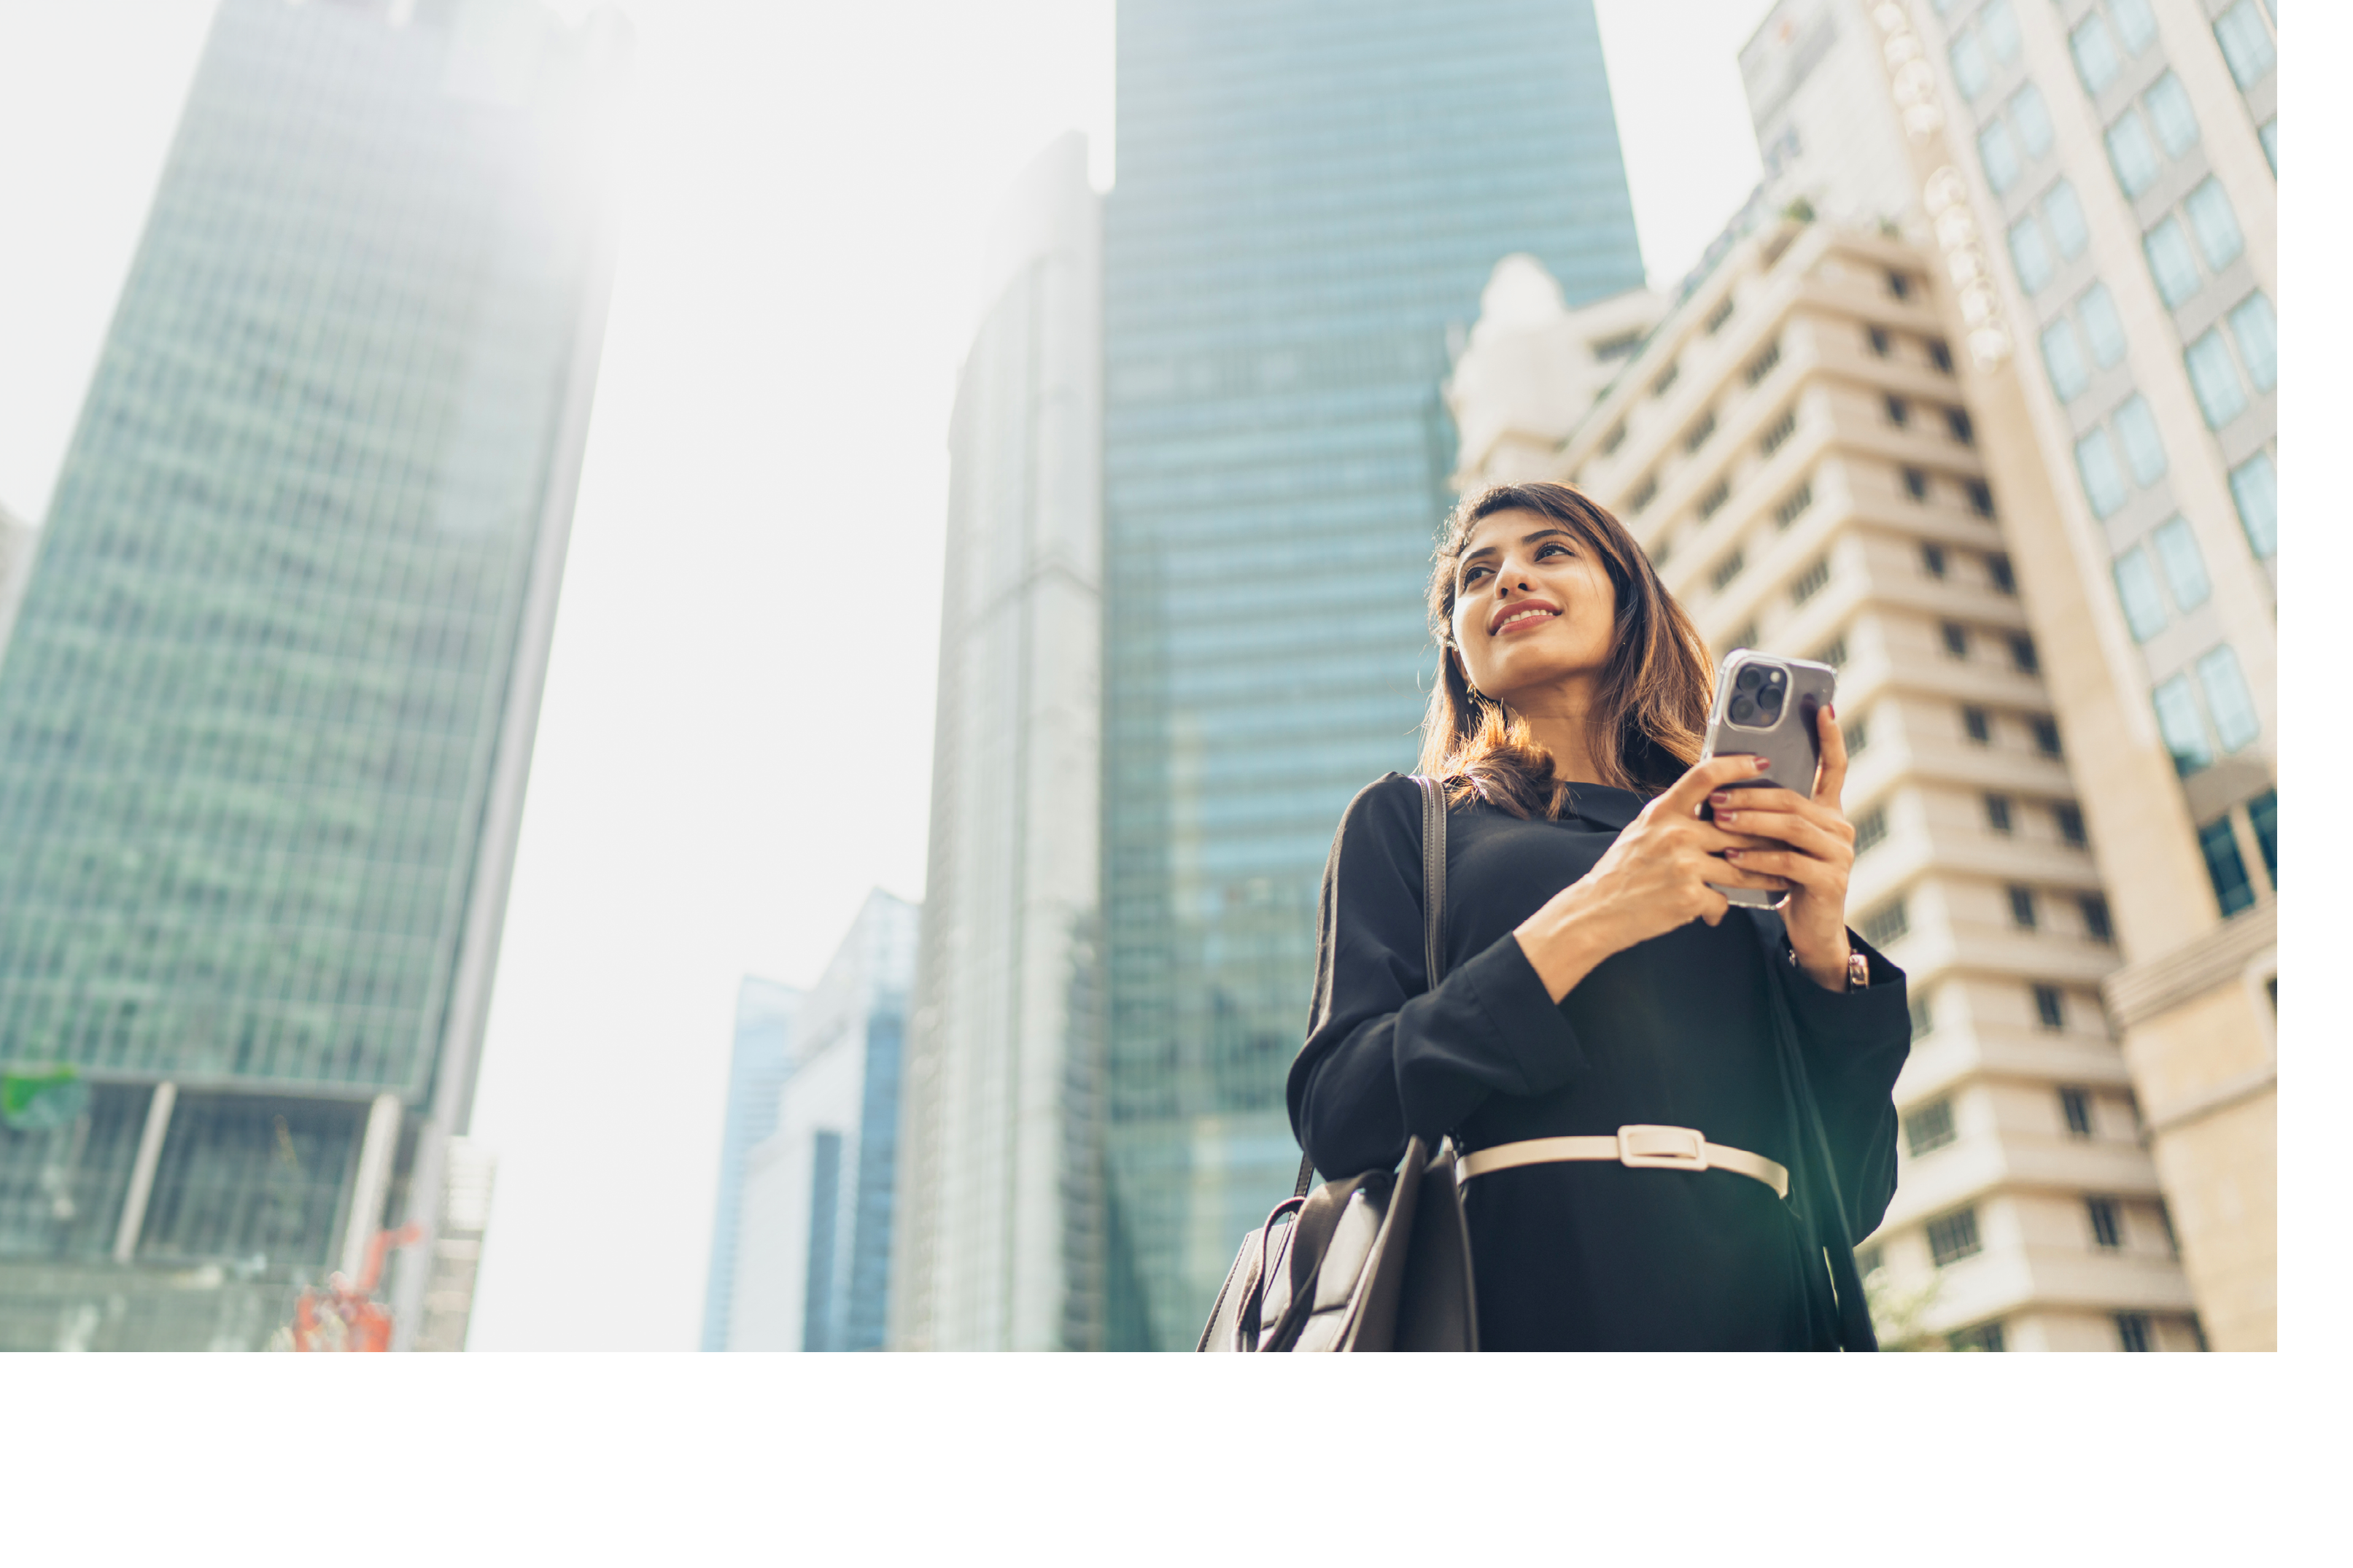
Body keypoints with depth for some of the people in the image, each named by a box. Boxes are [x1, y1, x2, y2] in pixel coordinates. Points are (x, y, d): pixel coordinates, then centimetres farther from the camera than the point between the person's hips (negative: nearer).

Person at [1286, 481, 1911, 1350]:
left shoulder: (1745, 855, 16)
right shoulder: (1409, 819, 10)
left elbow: (1856, 1191, 10)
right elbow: (1333, 1115, -4)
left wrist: (1824, 952, -5)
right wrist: (1582, 925, -10)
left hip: (1762, 1305, 3)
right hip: (1539, 1288, -3)